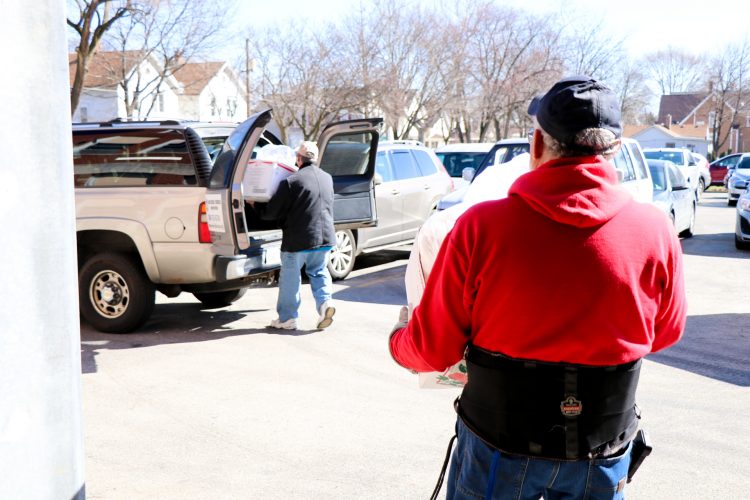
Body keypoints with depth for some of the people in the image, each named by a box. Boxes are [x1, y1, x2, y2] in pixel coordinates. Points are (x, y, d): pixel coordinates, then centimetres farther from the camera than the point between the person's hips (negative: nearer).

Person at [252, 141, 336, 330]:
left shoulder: (291, 182, -13)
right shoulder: (327, 178, 7)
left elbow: (270, 212, -9)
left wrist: (255, 205, 12)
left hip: (298, 240, -5)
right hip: (325, 237, 5)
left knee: (290, 278, 9)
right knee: (319, 272, 21)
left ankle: (287, 318, 16)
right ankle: (325, 302, 0)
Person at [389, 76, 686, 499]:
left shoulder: (480, 228, -19)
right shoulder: (655, 231, -13)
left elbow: (433, 349, -10)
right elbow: (665, 333, 4)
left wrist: (399, 340, 12)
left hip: (499, 449, -1)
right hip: (603, 461, 2)